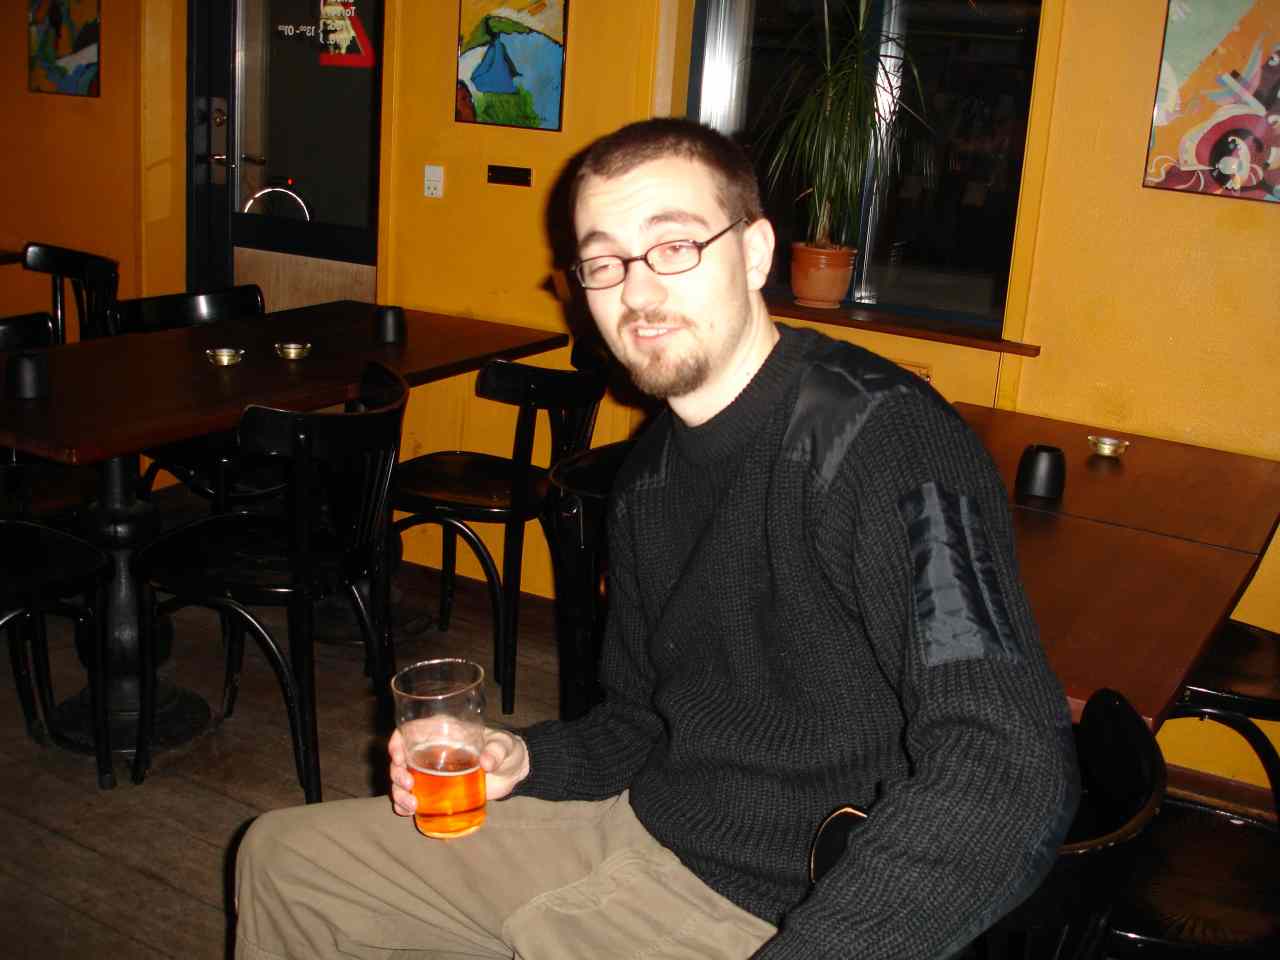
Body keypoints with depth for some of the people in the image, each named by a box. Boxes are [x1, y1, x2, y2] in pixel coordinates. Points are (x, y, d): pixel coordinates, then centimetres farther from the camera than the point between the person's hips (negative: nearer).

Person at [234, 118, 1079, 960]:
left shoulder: (878, 433, -21)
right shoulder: (650, 476, 7)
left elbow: (1008, 767, -31)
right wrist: (519, 763, -1)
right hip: (638, 833, 8)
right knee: (286, 859, 16)